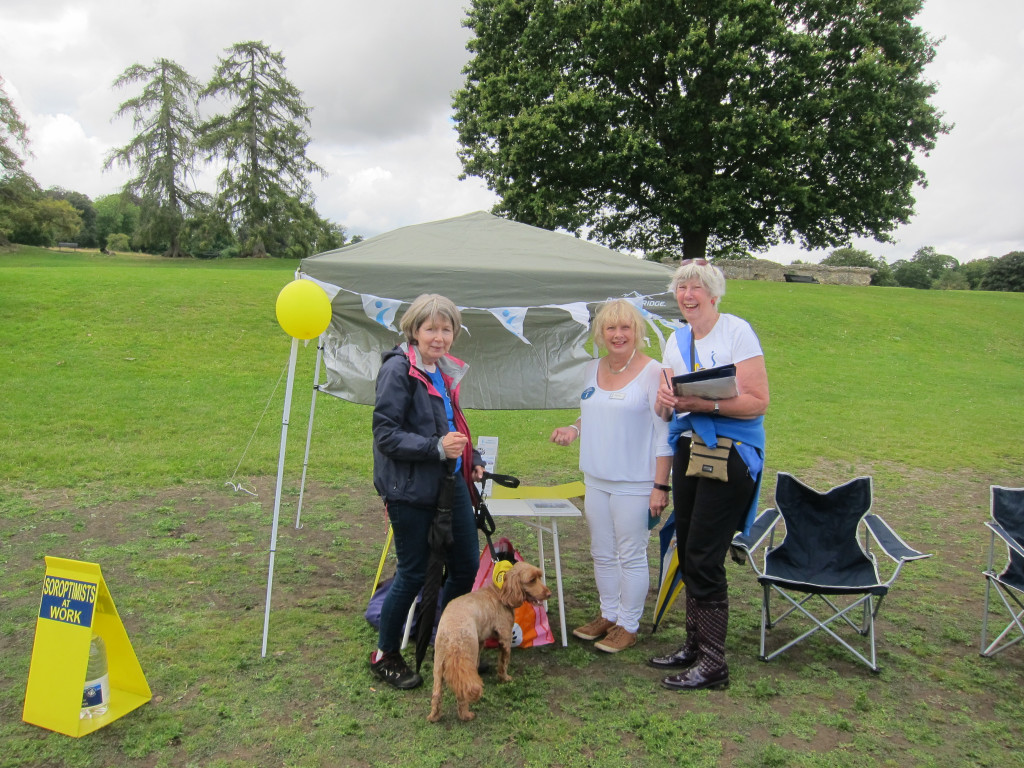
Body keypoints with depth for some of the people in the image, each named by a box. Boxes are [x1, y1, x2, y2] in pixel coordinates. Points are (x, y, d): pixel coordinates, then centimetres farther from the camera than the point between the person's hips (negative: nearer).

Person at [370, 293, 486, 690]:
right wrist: (437, 448, -26)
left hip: (451, 483, 8)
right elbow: (385, 434, -18)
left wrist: (472, 459, 13)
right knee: (414, 574, 4)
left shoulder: (445, 370, 12)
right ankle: (385, 656, 26)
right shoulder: (398, 370, -14)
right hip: (411, 489, -8)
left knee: (467, 565, 12)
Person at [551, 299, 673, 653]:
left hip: (634, 484, -6)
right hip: (596, 479, 7)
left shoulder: (653, 372, -12)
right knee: (602, 554, 17)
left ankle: (628, 626, 21)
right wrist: (573, 430, 1)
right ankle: (608, 615, 34)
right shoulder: (593, 370, 8)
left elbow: (664, 433, -12)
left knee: (631, 556, 5)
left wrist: (660, 486, -15)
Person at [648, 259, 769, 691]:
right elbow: (665, 410, 15)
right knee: (688, 554, 11)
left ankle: (713, 664, 6)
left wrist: (707, 403, -25)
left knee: (704, 559, -6)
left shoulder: (737, 332, -8)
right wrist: (666, 399, -8)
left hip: (730, 456, -7)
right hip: (688, 451, 7)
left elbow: (758, 402, -14)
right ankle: (695, 646, 26)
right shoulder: (676, 340, 12)